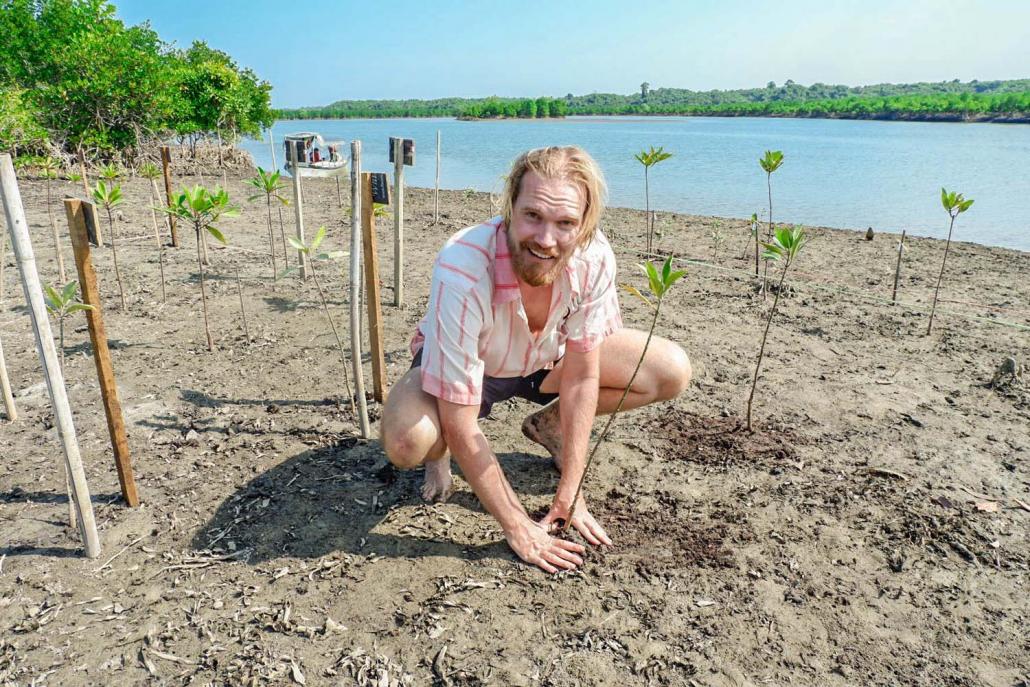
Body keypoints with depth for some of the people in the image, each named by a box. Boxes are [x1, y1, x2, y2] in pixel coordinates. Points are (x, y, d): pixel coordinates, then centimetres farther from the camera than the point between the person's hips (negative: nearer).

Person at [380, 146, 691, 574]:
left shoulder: (594, 257, -27)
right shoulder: (462, 273, -39)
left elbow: (581, 378, -18)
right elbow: (460, 426, -33)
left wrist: (568, 497, -16)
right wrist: (518, 529, -27)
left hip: (546, 361, 4)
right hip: (457, 369, -4)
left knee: (674, 372, -10)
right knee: (407, 440, -37)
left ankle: (550, 424, 12)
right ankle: (441, 452, 3)